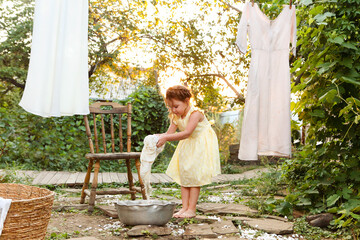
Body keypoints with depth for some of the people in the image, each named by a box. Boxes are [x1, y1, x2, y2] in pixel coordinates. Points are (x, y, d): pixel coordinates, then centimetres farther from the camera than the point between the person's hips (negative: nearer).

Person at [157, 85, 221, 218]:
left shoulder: (195, 113, -28)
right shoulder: (176, 117, -4)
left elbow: (187, 133, -40)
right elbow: (169, 133, -12)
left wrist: (166, 138, -46)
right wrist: (158, 137, -34)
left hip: (202, 146, -8)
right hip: (188, 146, 8)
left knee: (194, 177, -5)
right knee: (184, 176, 5)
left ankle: (191, 209, 2)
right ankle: (184, 207, 11)